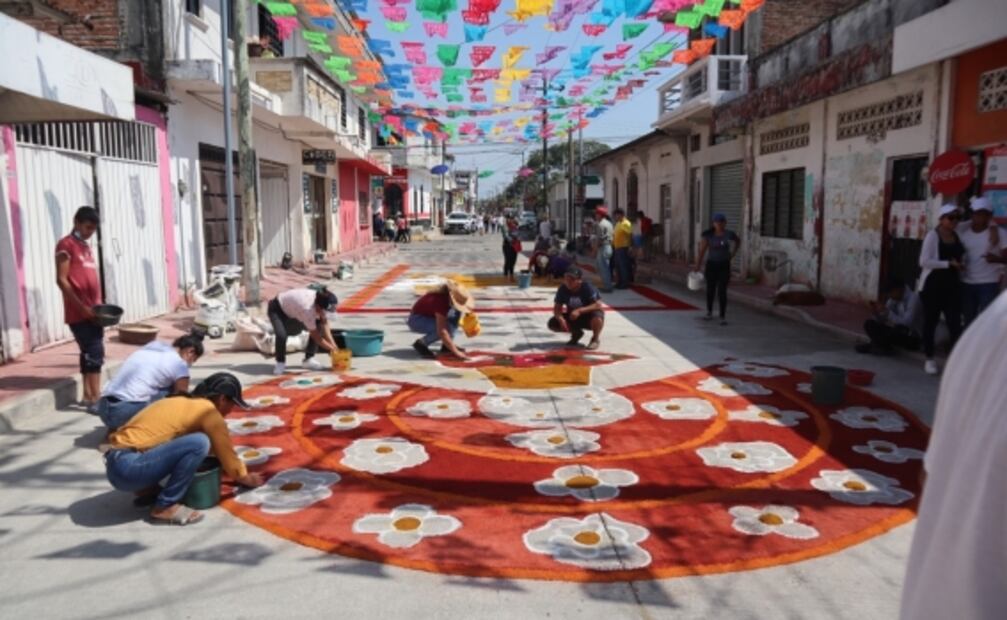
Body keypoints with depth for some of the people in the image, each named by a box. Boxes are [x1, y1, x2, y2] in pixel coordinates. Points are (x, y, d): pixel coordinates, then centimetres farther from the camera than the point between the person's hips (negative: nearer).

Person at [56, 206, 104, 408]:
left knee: (90, 352, 11)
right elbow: (62, 280, -13)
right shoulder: (66, 245, -7)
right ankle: (95, 398, -10)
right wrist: (82, 307, -17)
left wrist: (99, 305, 10)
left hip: (92, 311, 8)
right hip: (79, 312, -8)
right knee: (95, 352, -12)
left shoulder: (86, 247, 18)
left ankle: (88, 395, 19)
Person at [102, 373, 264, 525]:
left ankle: (147, 489, 16)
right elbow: (225, 451, 1)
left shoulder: (184, 403, 20)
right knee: (199, 443, -21)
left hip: (117, 464, 10)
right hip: (128, 466, -10)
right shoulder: (207, 410, -7)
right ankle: (164, 507, -10)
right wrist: (245, 478, 17)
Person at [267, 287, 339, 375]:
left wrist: (334, 346, -21)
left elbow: (324, 325, -15)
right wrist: (333, 349, -27)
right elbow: (317, 337, -33)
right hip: (277, 310, -7)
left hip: (293, 308, 7)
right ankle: (280, 363, -6)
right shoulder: (307, 309, -42)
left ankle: (309, 359, 7)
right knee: (281, 334, -32)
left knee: (318, 328, -7)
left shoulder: (322, 303, -24)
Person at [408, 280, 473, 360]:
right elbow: (442, 332, -39)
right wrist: (456, 352, -38)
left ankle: (446, 345, -2)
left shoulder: (450, 293, -13)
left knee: (456, 312, -8)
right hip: (416, 320, -8)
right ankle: (421, 343, -8)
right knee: (446, 327, -31)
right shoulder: (441, 301, -36)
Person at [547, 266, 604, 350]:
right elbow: (557, 308, -9)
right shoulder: (563, 289, -13)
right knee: (552, 324, -16)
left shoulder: (587, 287, -23)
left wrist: (579, 310, -39)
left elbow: (598, 305, -28)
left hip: (588, 315, -4)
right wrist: (561, 319, -32)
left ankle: (596, 338, -5)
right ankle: (576, 333, 12)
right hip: (573, 317, 4)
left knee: (597, 317, -40)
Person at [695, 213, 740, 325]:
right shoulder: (708, 235, -10)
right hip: (711, 264, 1)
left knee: (722, 292, -7)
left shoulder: (729, 234, -7)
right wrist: (697, 267, -16)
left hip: (724, 265, -1)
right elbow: (702, 251, -11)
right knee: (710, 290, 13)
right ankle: (709, 313, 32)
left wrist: (732, 254, 7)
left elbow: (738, 241, 15)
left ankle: (723, 317, -1)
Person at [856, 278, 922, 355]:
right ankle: (884, 347, -20)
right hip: (896, 332, 7)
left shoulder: (913, 298, -17)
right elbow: (883, 320, 6)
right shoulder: (893, 299, 5)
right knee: (869, 323, -5)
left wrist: (887, 312, -27)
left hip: (912, 338, -7)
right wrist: (876, 312, -15)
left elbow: (906, 323, -27)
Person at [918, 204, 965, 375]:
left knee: (955, 323, -3)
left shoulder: (957, 235, 9)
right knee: (930, 322, 6)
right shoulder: (933, 235, -9)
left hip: (952, 285, 5)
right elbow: (924, 261, -17)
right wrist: (948, 263, -18)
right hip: (933, 285, -5)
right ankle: (929, 359, 18)